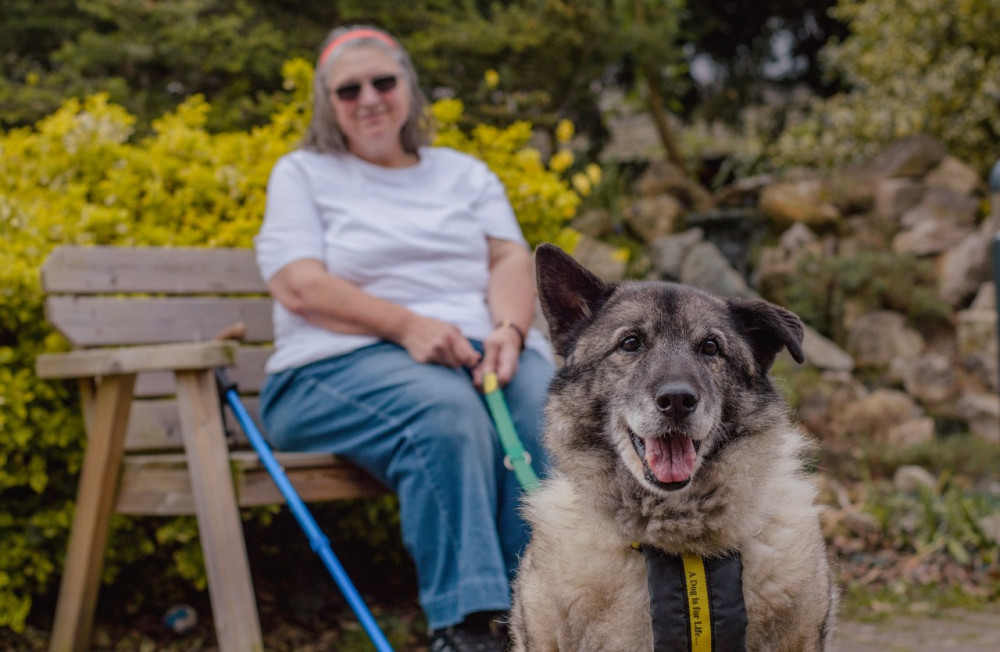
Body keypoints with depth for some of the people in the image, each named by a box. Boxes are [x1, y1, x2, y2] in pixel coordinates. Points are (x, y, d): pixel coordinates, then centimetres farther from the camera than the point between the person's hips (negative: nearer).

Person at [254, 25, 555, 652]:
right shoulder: (303, 174, 14)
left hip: (478, 348, 3)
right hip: (344, 363, -3)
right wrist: (408, 326, -16)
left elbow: (511, 258, 10)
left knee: (548, 405, -31)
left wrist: (509, 329, -14)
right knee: (446, 410, -38)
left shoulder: (465, 172, 25)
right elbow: (300, 289, -2)